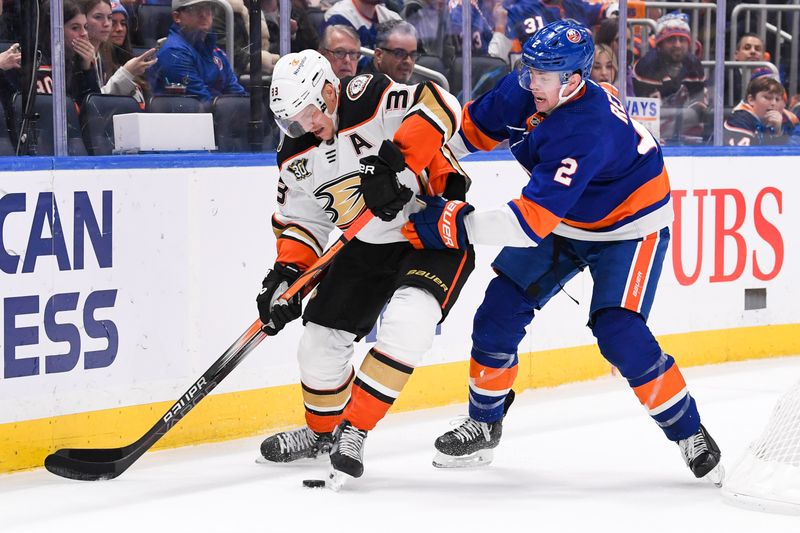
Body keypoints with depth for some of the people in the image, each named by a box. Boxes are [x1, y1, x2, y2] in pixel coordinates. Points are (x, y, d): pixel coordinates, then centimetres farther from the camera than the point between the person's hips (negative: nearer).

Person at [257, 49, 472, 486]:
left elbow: (440, 108, -39)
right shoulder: (297, 157, -2)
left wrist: (394, 163, -44)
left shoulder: (371, 101, -24)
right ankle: (323, 430, 33)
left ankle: (354, 430, -18)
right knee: (321, 339, 6)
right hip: (369, 244, 7)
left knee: (406, 324, -29)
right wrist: (286, 273, -9)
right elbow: (300, 221, 7)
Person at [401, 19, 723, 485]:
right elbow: (474, 127, 2)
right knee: (502, 307, -1)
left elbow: (532, 221, -42)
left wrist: (457, 225, -39)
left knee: (619, 333, -20)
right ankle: (483, 426, 16)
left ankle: (691, 437, -3)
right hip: (563, 223, 8)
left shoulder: (587, 132, -39)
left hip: (629, 226, -7)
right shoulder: (525, 90, -17)